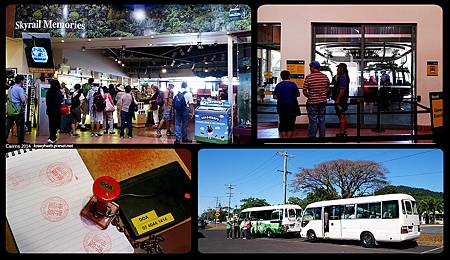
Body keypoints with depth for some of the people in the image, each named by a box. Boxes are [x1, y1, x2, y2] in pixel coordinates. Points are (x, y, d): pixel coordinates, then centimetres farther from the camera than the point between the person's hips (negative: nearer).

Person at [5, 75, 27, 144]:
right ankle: (20, 141, 9)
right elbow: (23, 100, -19)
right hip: (18, 111, -7)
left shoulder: (10, 88, 12)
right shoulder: (20, 89, -12)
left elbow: (8, 98, 20)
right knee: (20, 127, 3)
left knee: (8, 126, 10)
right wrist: (25, 96, 0)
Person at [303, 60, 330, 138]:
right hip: (323, 101, 4)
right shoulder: (325, 77, 2)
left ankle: (312, 137, 4)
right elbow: (327, 88, 12)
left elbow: (304, 91, -11)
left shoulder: (308, 77, -12)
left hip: (312, 102, -4)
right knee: (322, 120, 12)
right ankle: (322, 136, 18)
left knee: (313, 121, 0)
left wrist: (309, 96, 5)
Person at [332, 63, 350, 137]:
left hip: (340, 99, -11)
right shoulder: (341, 76, 15)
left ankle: (342, 133, -6)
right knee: (343, 116, 16)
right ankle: (344, 131, 25)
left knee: (341, 116, -8)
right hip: (342, 99, 11)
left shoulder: (343, 77, -18)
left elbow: (342, 90, -24)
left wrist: (337, 100, -24)